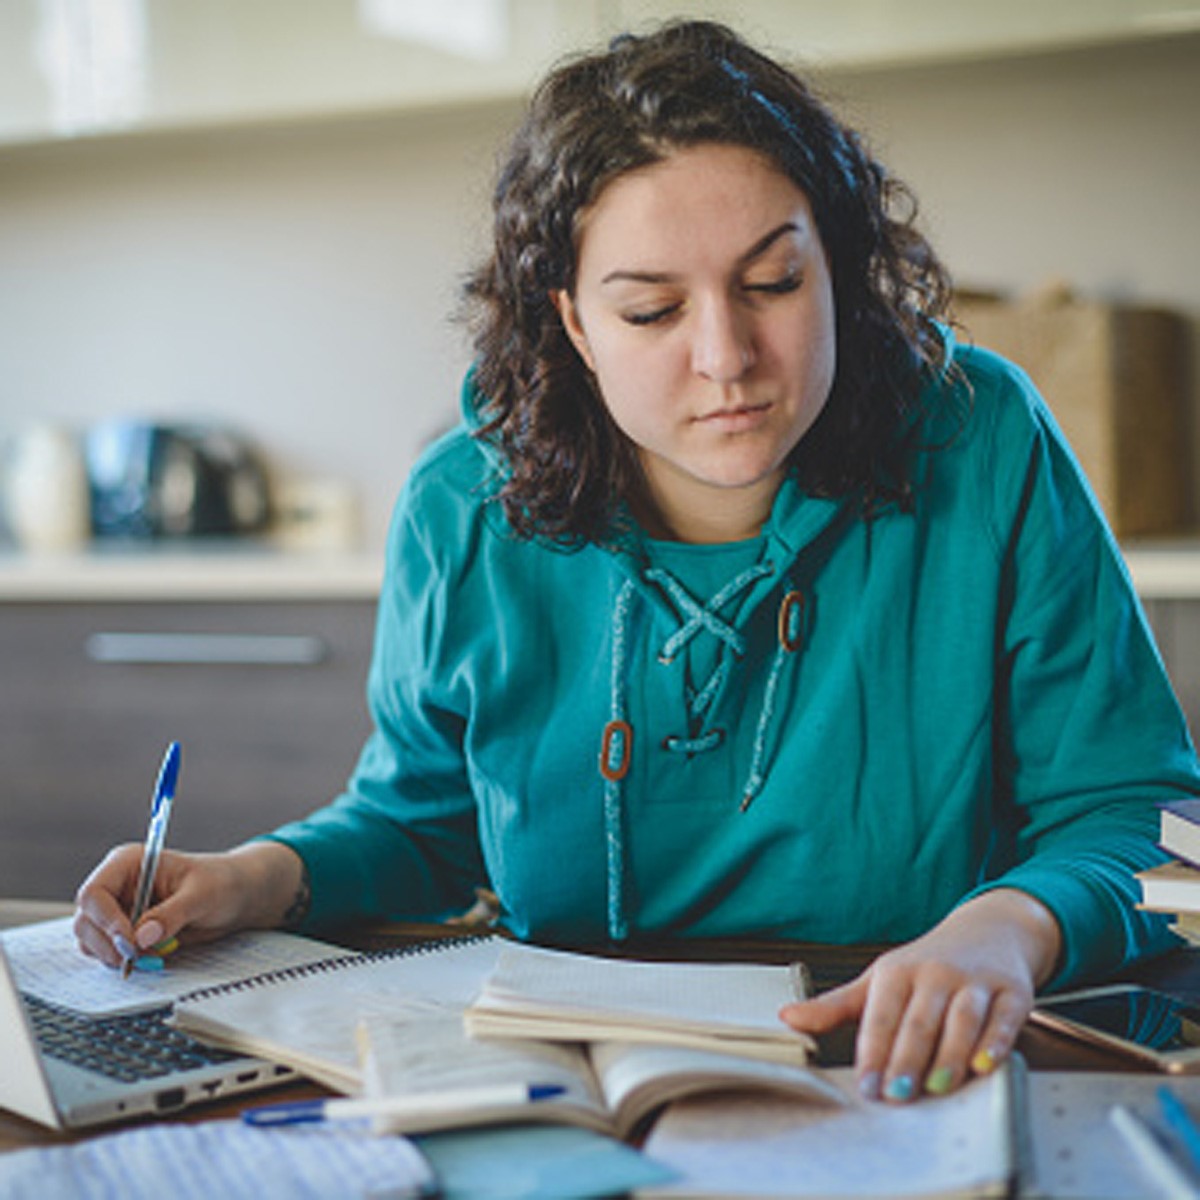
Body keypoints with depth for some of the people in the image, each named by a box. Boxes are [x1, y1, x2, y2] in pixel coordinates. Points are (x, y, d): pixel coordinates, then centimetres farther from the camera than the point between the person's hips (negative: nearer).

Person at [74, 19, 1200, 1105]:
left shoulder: (981, 448, -11)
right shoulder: (464, 516, -5)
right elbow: (421, 818, 13)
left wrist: (1008, 929, -29)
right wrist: (267, 875, -8)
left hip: (921, 1093, -1)